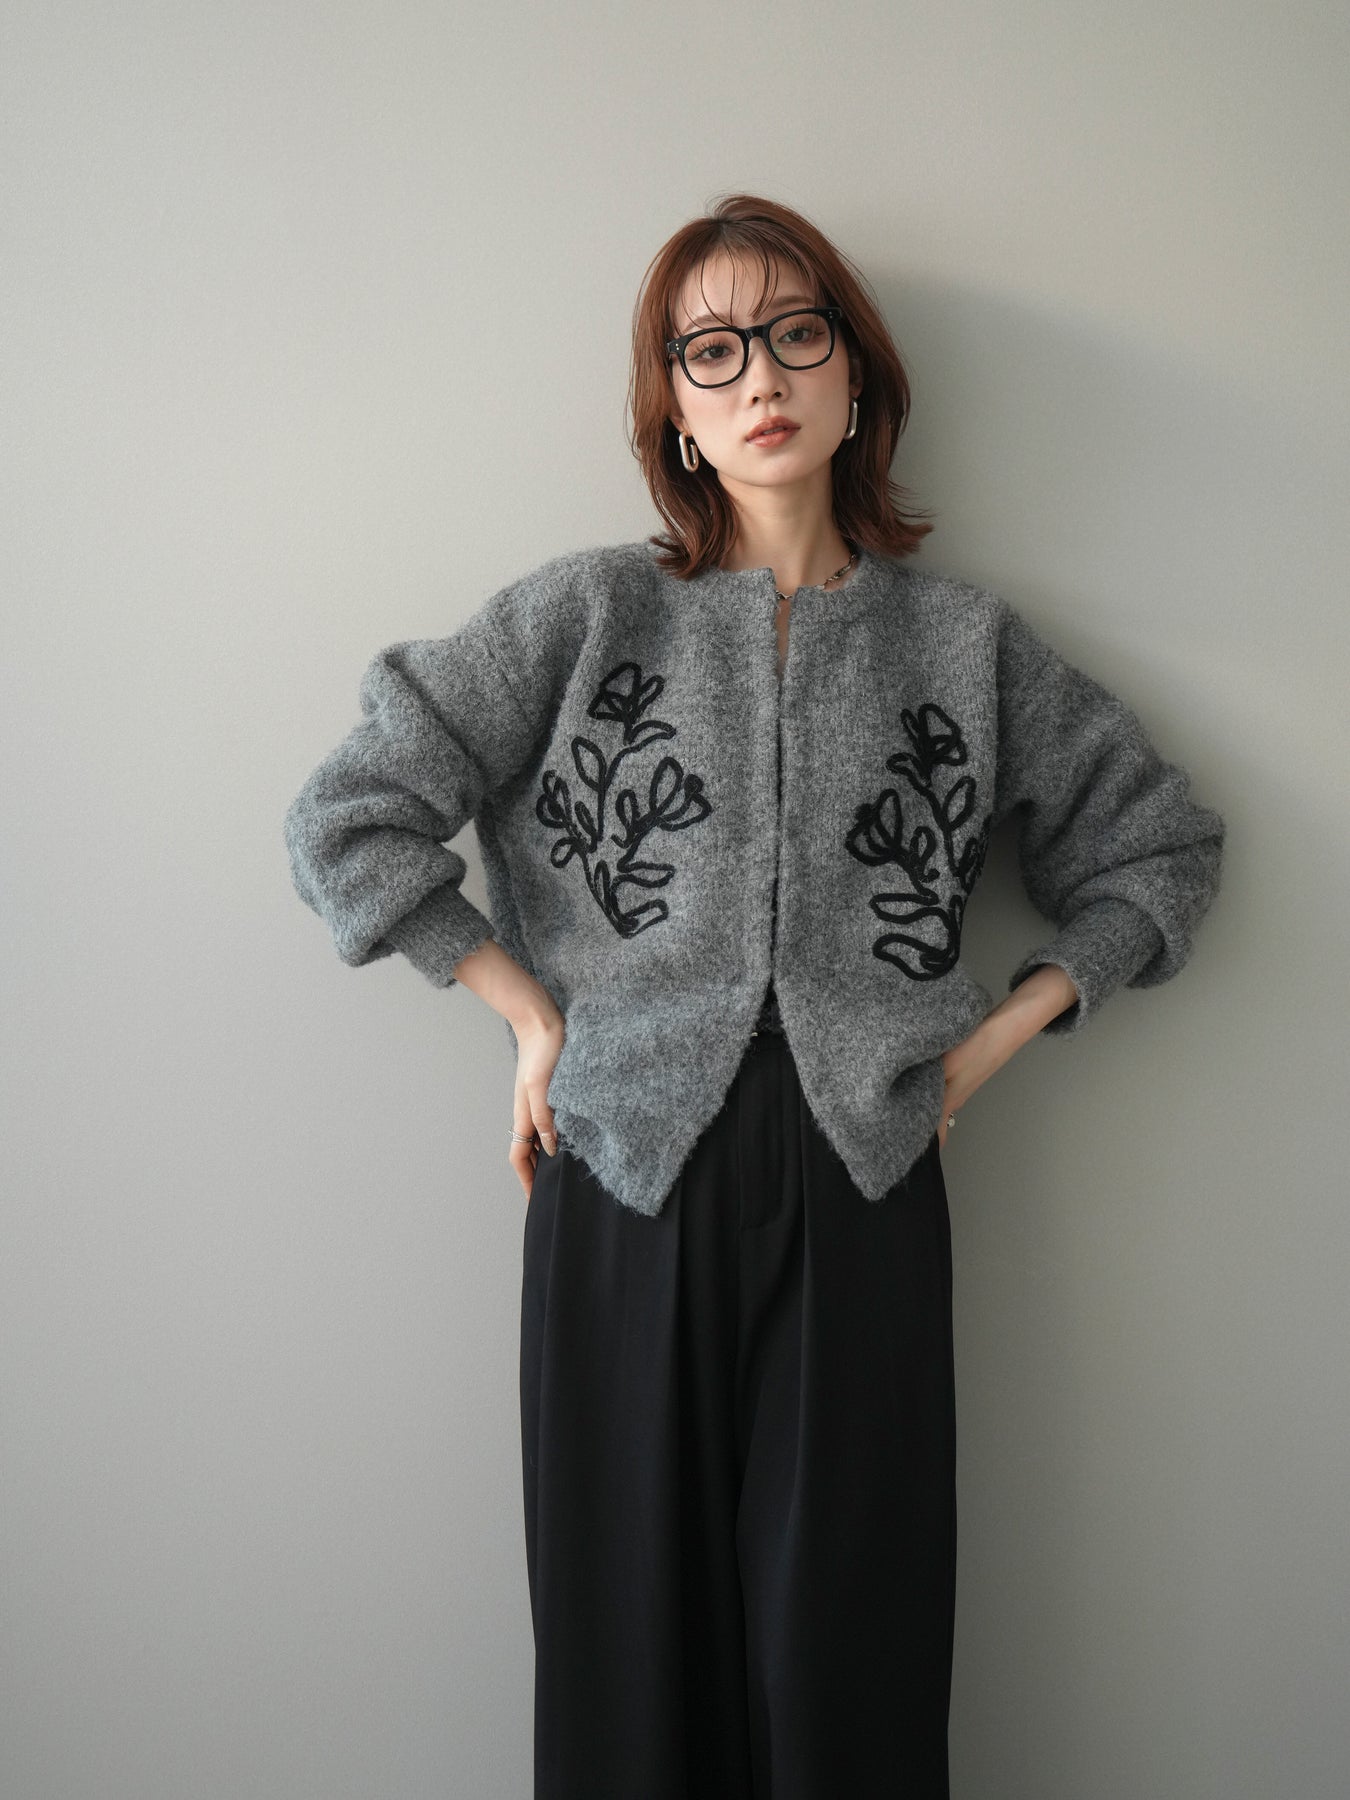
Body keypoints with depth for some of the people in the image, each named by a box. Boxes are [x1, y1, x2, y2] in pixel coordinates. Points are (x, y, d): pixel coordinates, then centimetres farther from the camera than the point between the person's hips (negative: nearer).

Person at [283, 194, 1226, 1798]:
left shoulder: (965, 641, 8)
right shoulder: (587, 612, 4)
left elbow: (1159, 844, 16)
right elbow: (346, 820, 3)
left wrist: (1001, 1031, 6)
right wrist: (533, 1015, 0)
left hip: (863, 1188, 1)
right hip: (629, 1183, 0)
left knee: (847, 1651, 6)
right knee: (636, 1630, 8)